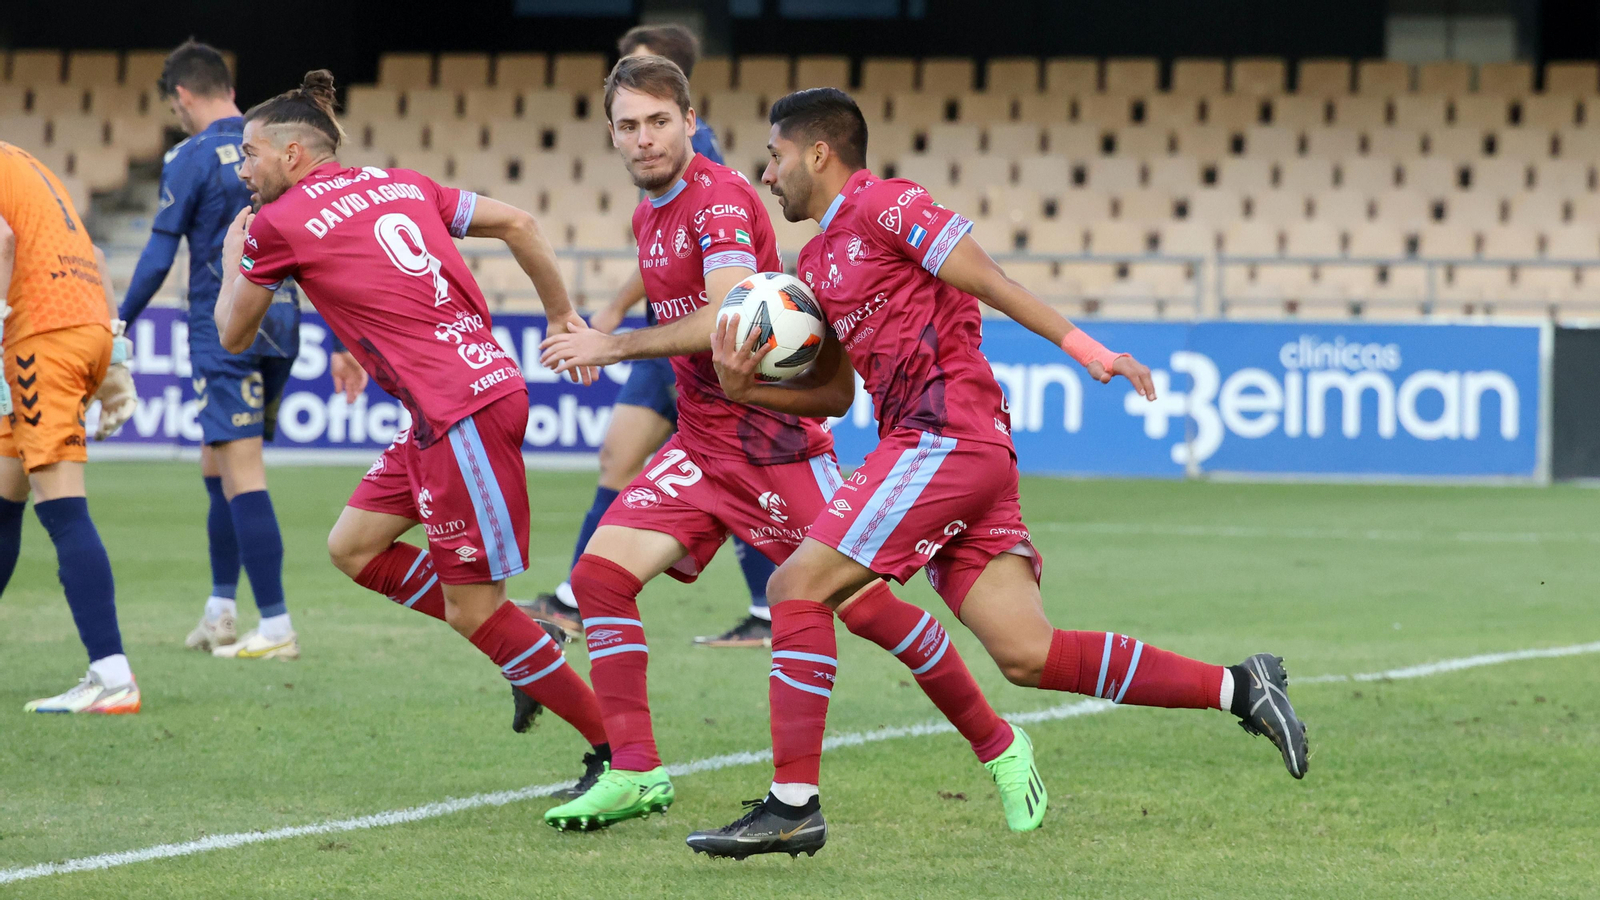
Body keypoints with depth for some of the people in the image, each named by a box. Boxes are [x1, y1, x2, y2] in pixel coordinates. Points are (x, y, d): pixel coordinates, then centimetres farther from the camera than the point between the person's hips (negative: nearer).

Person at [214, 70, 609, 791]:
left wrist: (232, 258, 30)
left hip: (463, 413, -9)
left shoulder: (278, 223, -3)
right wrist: (562, 316, 22)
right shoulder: (401, 185, 16)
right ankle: (524, 650, 16)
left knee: (472, 612, -3)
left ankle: (617, 753, 0)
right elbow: (518, 224, 15)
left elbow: (234, 335, 12)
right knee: (353, 547, 16)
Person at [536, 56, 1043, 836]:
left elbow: (728, 319, -29)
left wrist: (616, 347, -28)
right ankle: (634, 773, -6)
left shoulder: (721, 199, -16)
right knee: (599, 573, -10)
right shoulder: (647, 216, 12)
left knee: (864, 604, -8)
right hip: (701, 441, 8)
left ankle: (1000, 748, 9)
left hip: (776, 438, -8)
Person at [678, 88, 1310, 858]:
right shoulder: (817, 260, 24)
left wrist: (1089, 352, -12)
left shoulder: (881, 204, -3)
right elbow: (828, 390, 25)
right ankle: (1238, 690, 4)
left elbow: (989, 281, -8)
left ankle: (793, 804, -12)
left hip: (946, 437, -9)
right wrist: (744, 388, 7)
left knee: (797, 585, -11)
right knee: (1028, 656, 0)